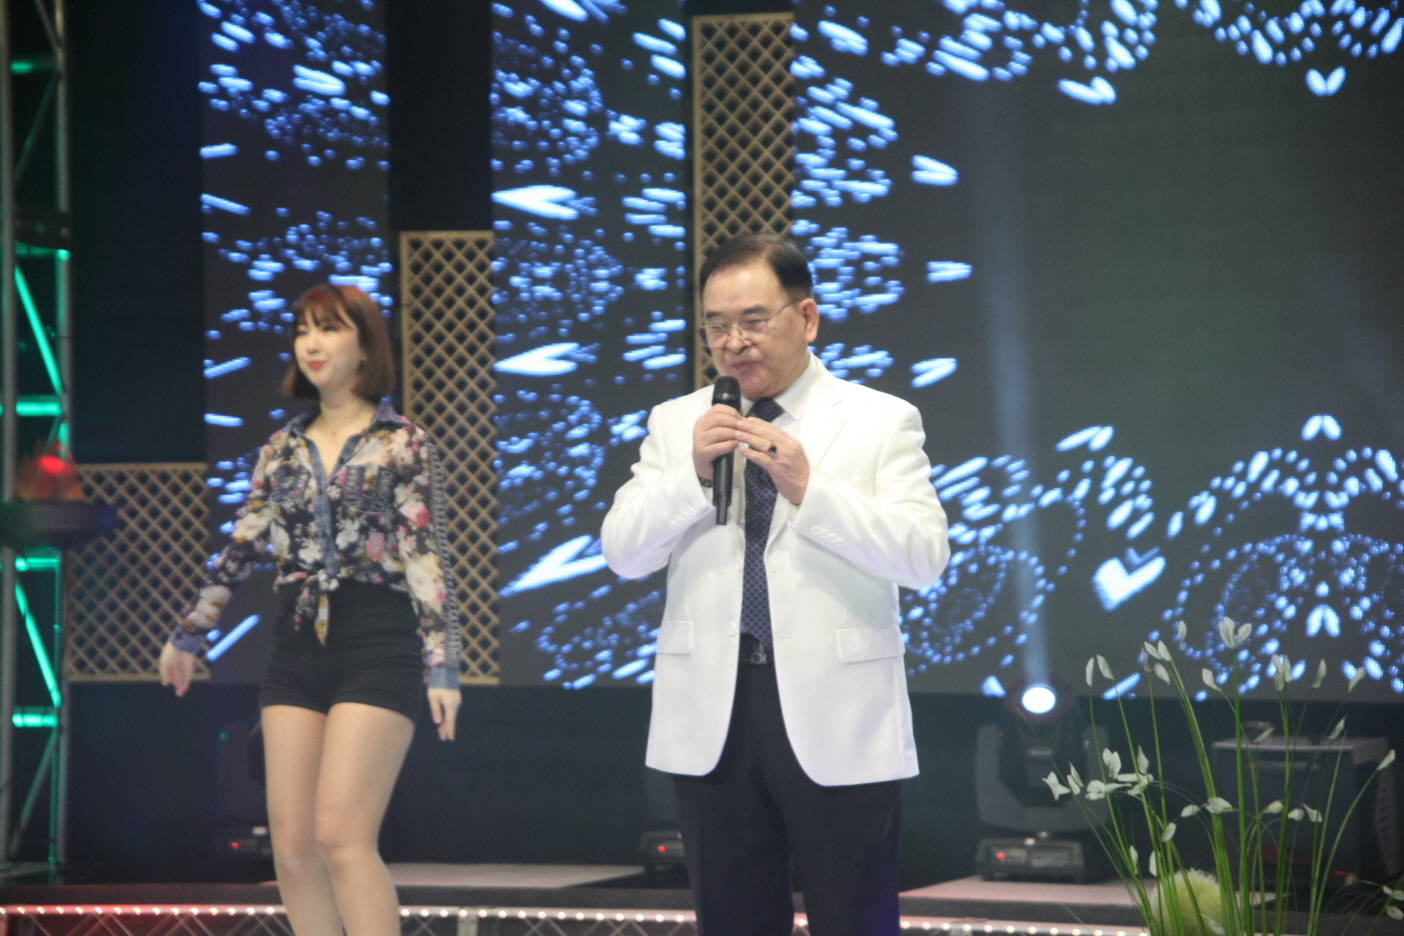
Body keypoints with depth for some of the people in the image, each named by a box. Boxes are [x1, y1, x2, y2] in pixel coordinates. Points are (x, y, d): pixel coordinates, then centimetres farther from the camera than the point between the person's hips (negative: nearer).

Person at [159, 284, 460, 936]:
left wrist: (442, 663, -11)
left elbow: (428, 558, -5)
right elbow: (241, 550, 20)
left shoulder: (403, 445, -1)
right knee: (291, 845, 0)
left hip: (376, 646, -5)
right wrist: (188, 634, 25)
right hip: (296, 650, 5)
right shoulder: (283, 449, 13)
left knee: (341, 835, -16)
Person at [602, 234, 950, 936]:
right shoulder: (674, 424, 12)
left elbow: (924, 558, -9)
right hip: (712, 719, 3)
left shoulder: (882, 421, 2)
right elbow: (623, 553, 3)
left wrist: (807, 488, -19)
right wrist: (690, 474, -12)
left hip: (835, 721, -3)